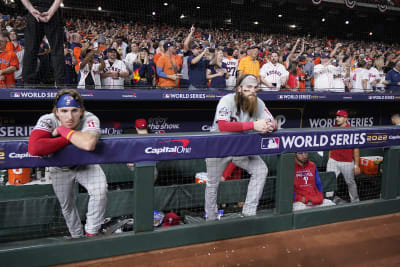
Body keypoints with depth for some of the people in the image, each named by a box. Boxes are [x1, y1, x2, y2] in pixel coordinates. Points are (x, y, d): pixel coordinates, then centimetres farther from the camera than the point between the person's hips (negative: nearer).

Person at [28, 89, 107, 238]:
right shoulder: (48, 120, -29)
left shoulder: (90, 119, -32)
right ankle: (76, 237, 40)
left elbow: (89, 144, -55)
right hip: (60, 169, 2)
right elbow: (34, 148, -48)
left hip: (85, 165, -1)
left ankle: (91, 234, -5)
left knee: (100, 190, -24)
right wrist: (70, 139, -41)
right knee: (66, 206, 13)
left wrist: (61, 130, -40)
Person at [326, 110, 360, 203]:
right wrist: (329, 158, 12)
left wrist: (356, 165, -12)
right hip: (333, 161, 4)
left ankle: (355, 202, 28)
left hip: (347, 162, -3)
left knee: (350, 182, 11)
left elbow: (356, 149, -9)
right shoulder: (334, 128, 5)